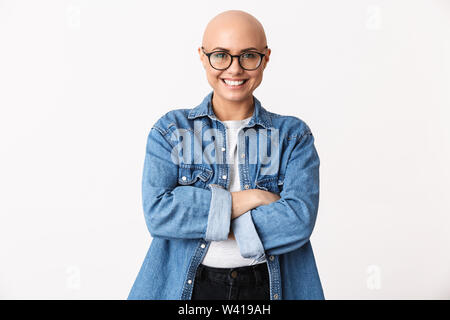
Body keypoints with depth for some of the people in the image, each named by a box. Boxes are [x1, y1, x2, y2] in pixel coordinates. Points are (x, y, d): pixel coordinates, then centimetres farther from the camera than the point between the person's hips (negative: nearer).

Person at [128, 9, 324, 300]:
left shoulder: (294, 135, -1)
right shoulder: (170, 130, 0)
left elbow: (298, 220, -14)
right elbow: (157, 212, -14)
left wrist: (196, 219, -15)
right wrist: (249, 198, -17)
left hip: (267, 286, 0)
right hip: (188, 286, 0)